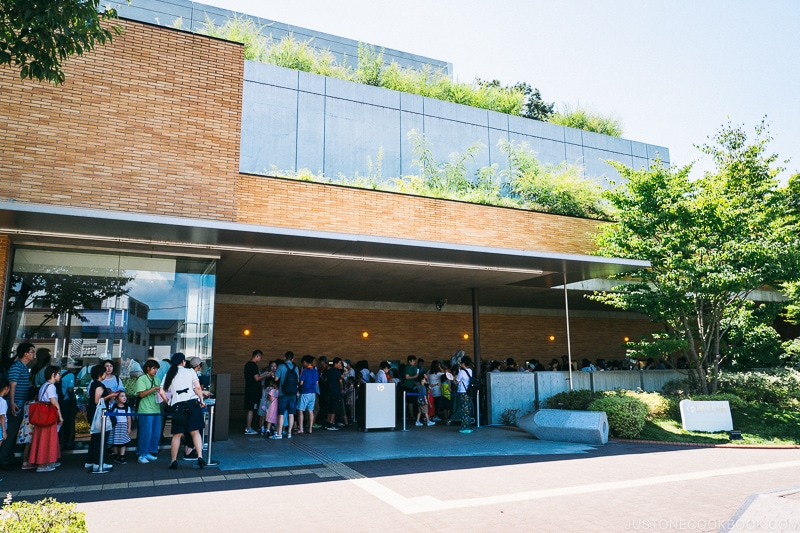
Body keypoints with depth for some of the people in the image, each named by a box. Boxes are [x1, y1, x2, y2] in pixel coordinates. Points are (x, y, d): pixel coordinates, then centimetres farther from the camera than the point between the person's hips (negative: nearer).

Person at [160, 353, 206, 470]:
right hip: (192, 402, -1)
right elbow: (197, 387, -1)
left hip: (177, 405, 1)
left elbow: (161, 392, 7)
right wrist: (201, 400, 8)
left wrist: (169, 403, 20)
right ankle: (200, 457, -5)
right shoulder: (190, 371, 9)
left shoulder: (168, 375, 16)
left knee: (177, 435, 9)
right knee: (195, 432, 4)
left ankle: (173, 461, 10)